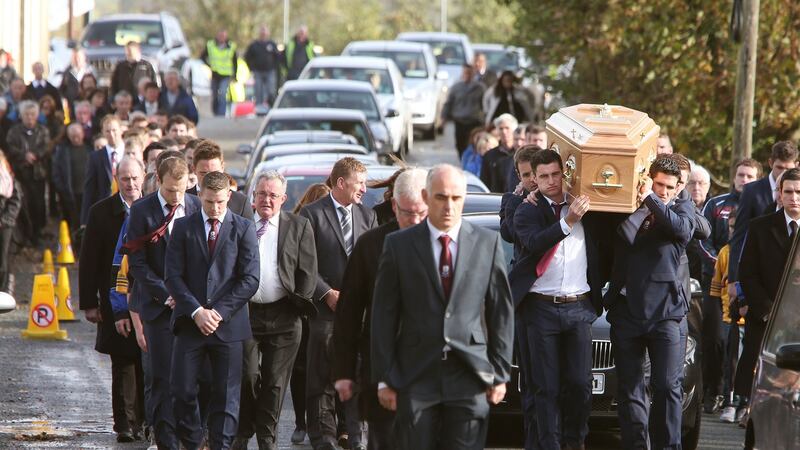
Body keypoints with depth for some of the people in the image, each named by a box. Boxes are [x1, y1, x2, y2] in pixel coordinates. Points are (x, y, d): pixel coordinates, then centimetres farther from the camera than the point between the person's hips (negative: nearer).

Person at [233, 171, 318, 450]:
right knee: (246, 377, -4)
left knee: (274, 382, 3)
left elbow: (308, 271, 5)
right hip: (245, 312, 0)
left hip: (283, 315, 0)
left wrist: (299, 305, -2)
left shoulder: (299, 227, 6)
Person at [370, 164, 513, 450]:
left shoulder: (488, 244, 6)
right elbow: (383, 316, 4)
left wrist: (500, 373, 4)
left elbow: (501, 313, 8)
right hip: (416, 378, 0)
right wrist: (384, 378, -1)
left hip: (470, 375, 0)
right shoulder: (399, 245, 3)